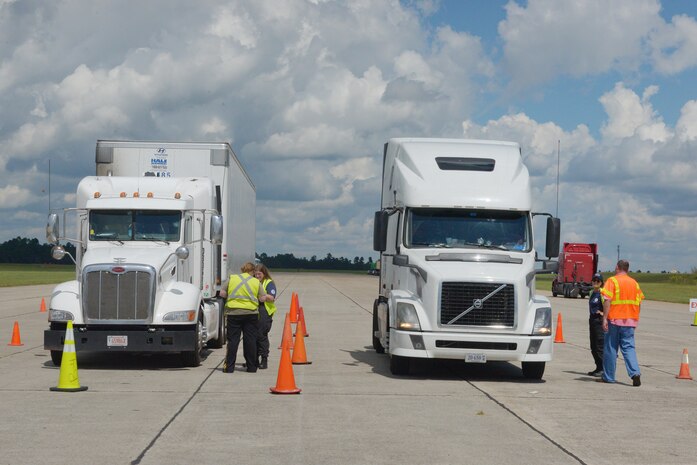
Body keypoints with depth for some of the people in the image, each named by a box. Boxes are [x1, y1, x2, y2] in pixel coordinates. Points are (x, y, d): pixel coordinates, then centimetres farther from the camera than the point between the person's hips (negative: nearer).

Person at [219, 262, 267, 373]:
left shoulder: (231, 279, 5)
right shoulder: (256, 282, 4)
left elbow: (222, 293, 5)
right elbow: (262, 298, 2)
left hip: (233, 312, 0)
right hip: (251, 313, 0)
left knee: (233, 340, 3)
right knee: (250, 340, 6)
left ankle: (229, 366, 2)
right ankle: (251, 367, 10)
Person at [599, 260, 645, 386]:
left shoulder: (612, 281, -5)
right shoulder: (634, 283, 11)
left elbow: (607, 301, -14)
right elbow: (639, 304, 11)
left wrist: (604, 318, -14)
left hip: (614, 320, -4)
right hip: (630, 321, 4)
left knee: (610, 348, 5)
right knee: (629, 347, 4)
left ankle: (608, 377, 11)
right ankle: (635, 373, -15)